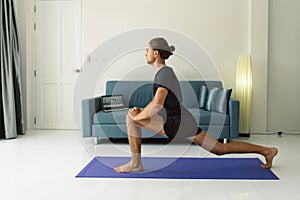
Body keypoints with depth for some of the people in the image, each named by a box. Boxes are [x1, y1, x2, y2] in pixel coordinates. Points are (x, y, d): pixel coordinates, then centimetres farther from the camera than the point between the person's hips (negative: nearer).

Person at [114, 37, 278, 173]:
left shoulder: (164, 73, -14)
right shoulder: (165, 72, 14)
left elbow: (157, 105, -27)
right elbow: (158, 103, 22)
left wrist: (138, 116, -12)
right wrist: (142, 111, 7)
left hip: (175, 124, -10)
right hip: (184, 121, 10)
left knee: (130, 117, -8)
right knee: (221, 149, 17)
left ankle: (135, 163, -1)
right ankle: (266, 151, 21)